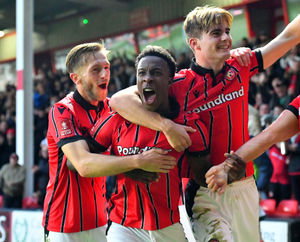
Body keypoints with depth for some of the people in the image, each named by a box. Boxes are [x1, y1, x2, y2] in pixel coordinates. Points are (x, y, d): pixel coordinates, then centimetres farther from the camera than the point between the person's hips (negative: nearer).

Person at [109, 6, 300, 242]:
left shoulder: (239, 69, 3)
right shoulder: (180, 85, -11)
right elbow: (119, 100, -20)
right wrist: (168, 125, -29)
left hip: (245, 188, 5)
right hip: (206, 193, -5)